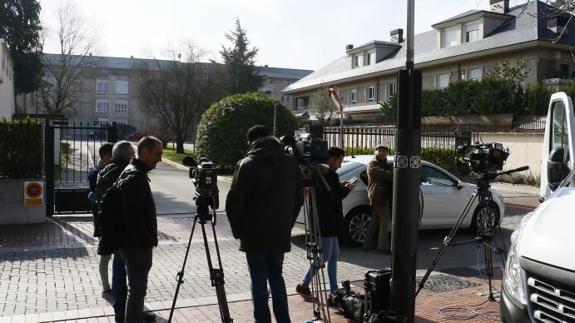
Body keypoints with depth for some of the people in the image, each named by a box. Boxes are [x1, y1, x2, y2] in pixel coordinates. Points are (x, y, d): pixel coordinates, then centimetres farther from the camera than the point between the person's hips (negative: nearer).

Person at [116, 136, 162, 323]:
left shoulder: (135, 173, 12)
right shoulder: (135, 178, -21)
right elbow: (133, 218, -25)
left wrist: (149, 240, 18)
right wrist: (147, 242, -18)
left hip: (135, 243, 10)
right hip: (136, 245, -10)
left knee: (138, 287, 22)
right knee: (137, 289, 0)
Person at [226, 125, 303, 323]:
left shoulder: (247, 165, -10)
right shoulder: (291, 164, 5)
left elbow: (234, 201, -11)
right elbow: (298, 199, 9)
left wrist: (237, 230, 0)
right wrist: (287, 224, 15)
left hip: (255, 234, -4)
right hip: (280, 234, 5)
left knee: (259, 281, 5)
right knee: (276, 277, 18)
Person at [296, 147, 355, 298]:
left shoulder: (320, 174, 12)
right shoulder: (330, 176, -18)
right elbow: (334, 198, -23)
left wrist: (340, 187, 11)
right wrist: (347, 189, -8)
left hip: (329, 223, 10)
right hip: (326, 223, -10)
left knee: (334, 256, 14)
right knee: (324, 256, 0)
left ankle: (334, 289, 20)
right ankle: (303, 285, 9)